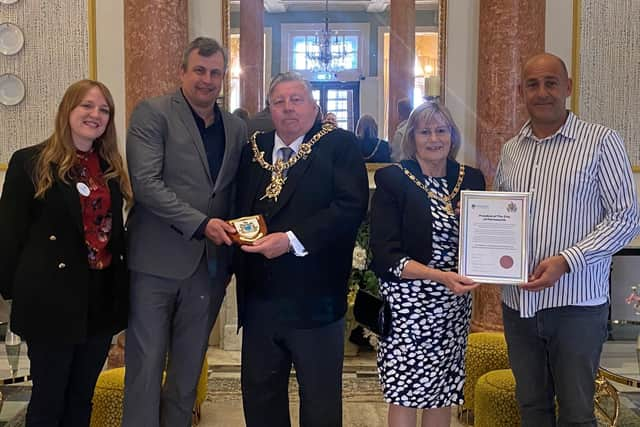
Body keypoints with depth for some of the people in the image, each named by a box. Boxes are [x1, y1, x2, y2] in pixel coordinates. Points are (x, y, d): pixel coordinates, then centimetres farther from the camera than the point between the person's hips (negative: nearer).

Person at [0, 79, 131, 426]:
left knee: (81, 398, 16)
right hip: (53, 298, -5)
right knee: (48, 399, 7)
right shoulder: (30, 162, -6)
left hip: (102, 297, 5)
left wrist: (122, 284, 11)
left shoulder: (112, 167, 11)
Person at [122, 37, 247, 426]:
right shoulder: (153, 114, -4)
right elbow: (146, 183, -14)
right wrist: (201, 224, -20)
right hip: (157, 262, -4)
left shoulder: (237, 128, 11)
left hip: (210, 265, 5)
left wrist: (235, 241, 1)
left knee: (190, 367, 14)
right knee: (146, 365, 3)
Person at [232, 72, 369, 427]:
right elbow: (238, 207, 18)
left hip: (315, 300, -5)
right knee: (259, 396, 16)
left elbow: (351, 205, -17)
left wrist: (292, 240, -23)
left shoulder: (339, 146, -5)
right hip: (259, 297, 5)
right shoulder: (254, 148, 12)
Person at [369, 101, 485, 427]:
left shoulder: (471, 179, 7)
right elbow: (385, 256, -13)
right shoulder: (392, 180, -6)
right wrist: (441, 276, -24)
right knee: (405, 395, 1)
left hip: (455, 306, 4)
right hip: (408, 305, -4)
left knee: (444, 390, 11)